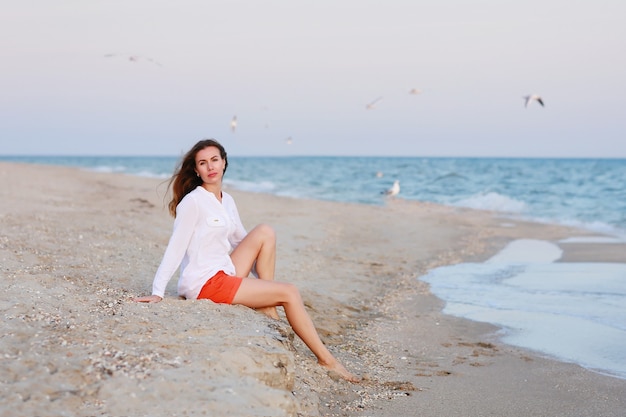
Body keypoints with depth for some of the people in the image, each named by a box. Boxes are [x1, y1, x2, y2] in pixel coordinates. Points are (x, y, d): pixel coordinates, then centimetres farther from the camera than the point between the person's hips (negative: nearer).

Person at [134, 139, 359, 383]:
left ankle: (269, 310, -5)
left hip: (224, 273, 8)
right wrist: (157, 292, -20)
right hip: (205, 283, -8)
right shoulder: (193, 201, -13)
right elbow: (175, 248, -16)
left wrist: (262, 281, 15)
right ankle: (325, 358, -1)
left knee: (265, 233, -5)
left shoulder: (227, 201, 12)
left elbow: (243, 242, 19)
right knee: (289, 293, -9)